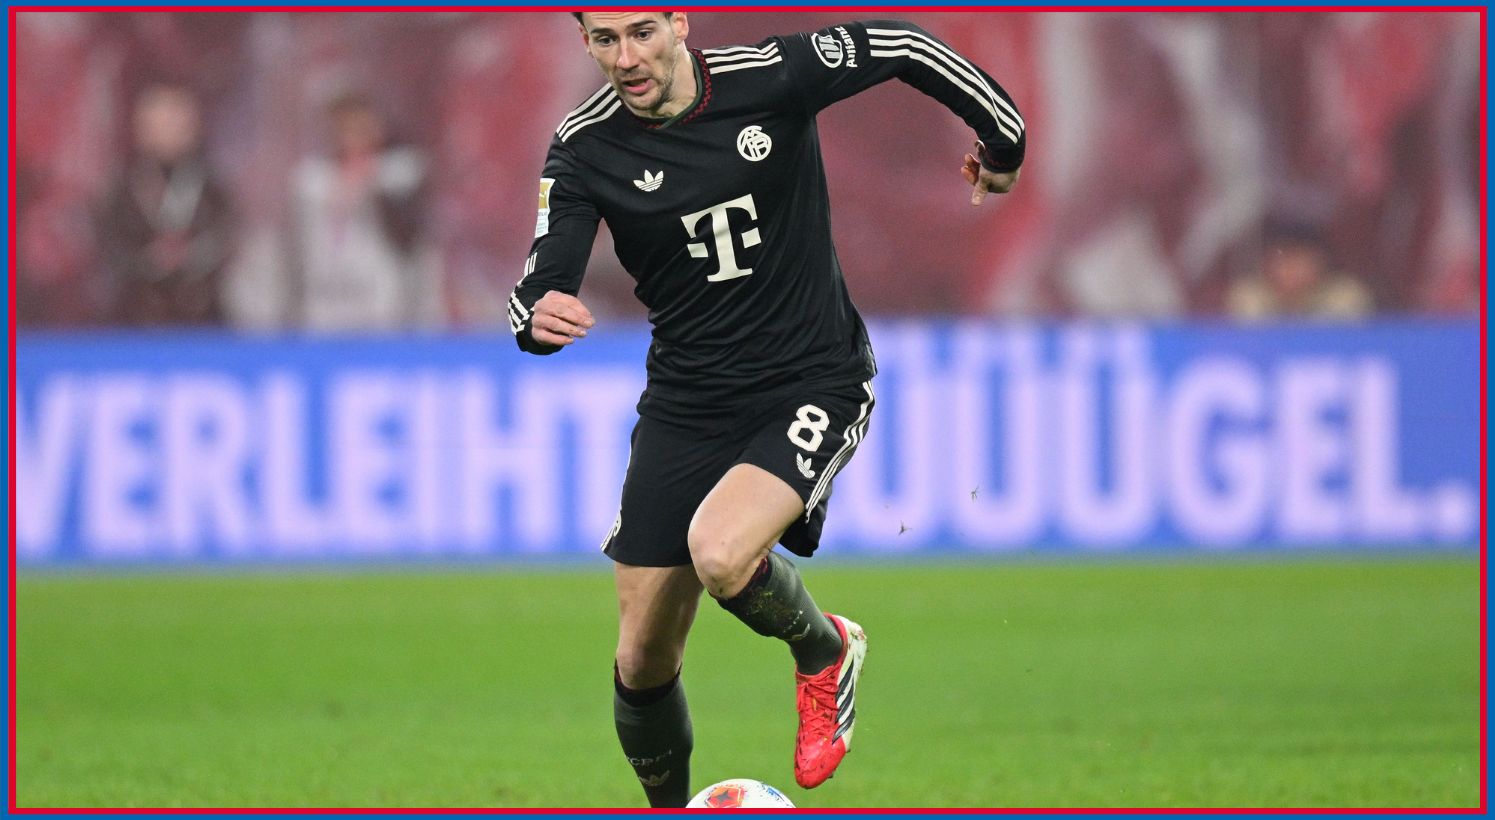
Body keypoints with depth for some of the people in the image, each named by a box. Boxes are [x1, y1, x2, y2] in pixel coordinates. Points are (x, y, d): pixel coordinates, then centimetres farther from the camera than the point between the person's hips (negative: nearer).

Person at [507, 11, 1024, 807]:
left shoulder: (770, 77, -14)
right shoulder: (584, 148, -8)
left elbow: (903, 47, 0)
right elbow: (539, 288, -13)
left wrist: (1002, 137, 10)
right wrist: (539, 315, -38)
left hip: (813, 381, -3)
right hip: (684, 405, 3)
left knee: (719, 554, -31)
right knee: (642, 663, 3)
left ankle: (824, 652, 3)